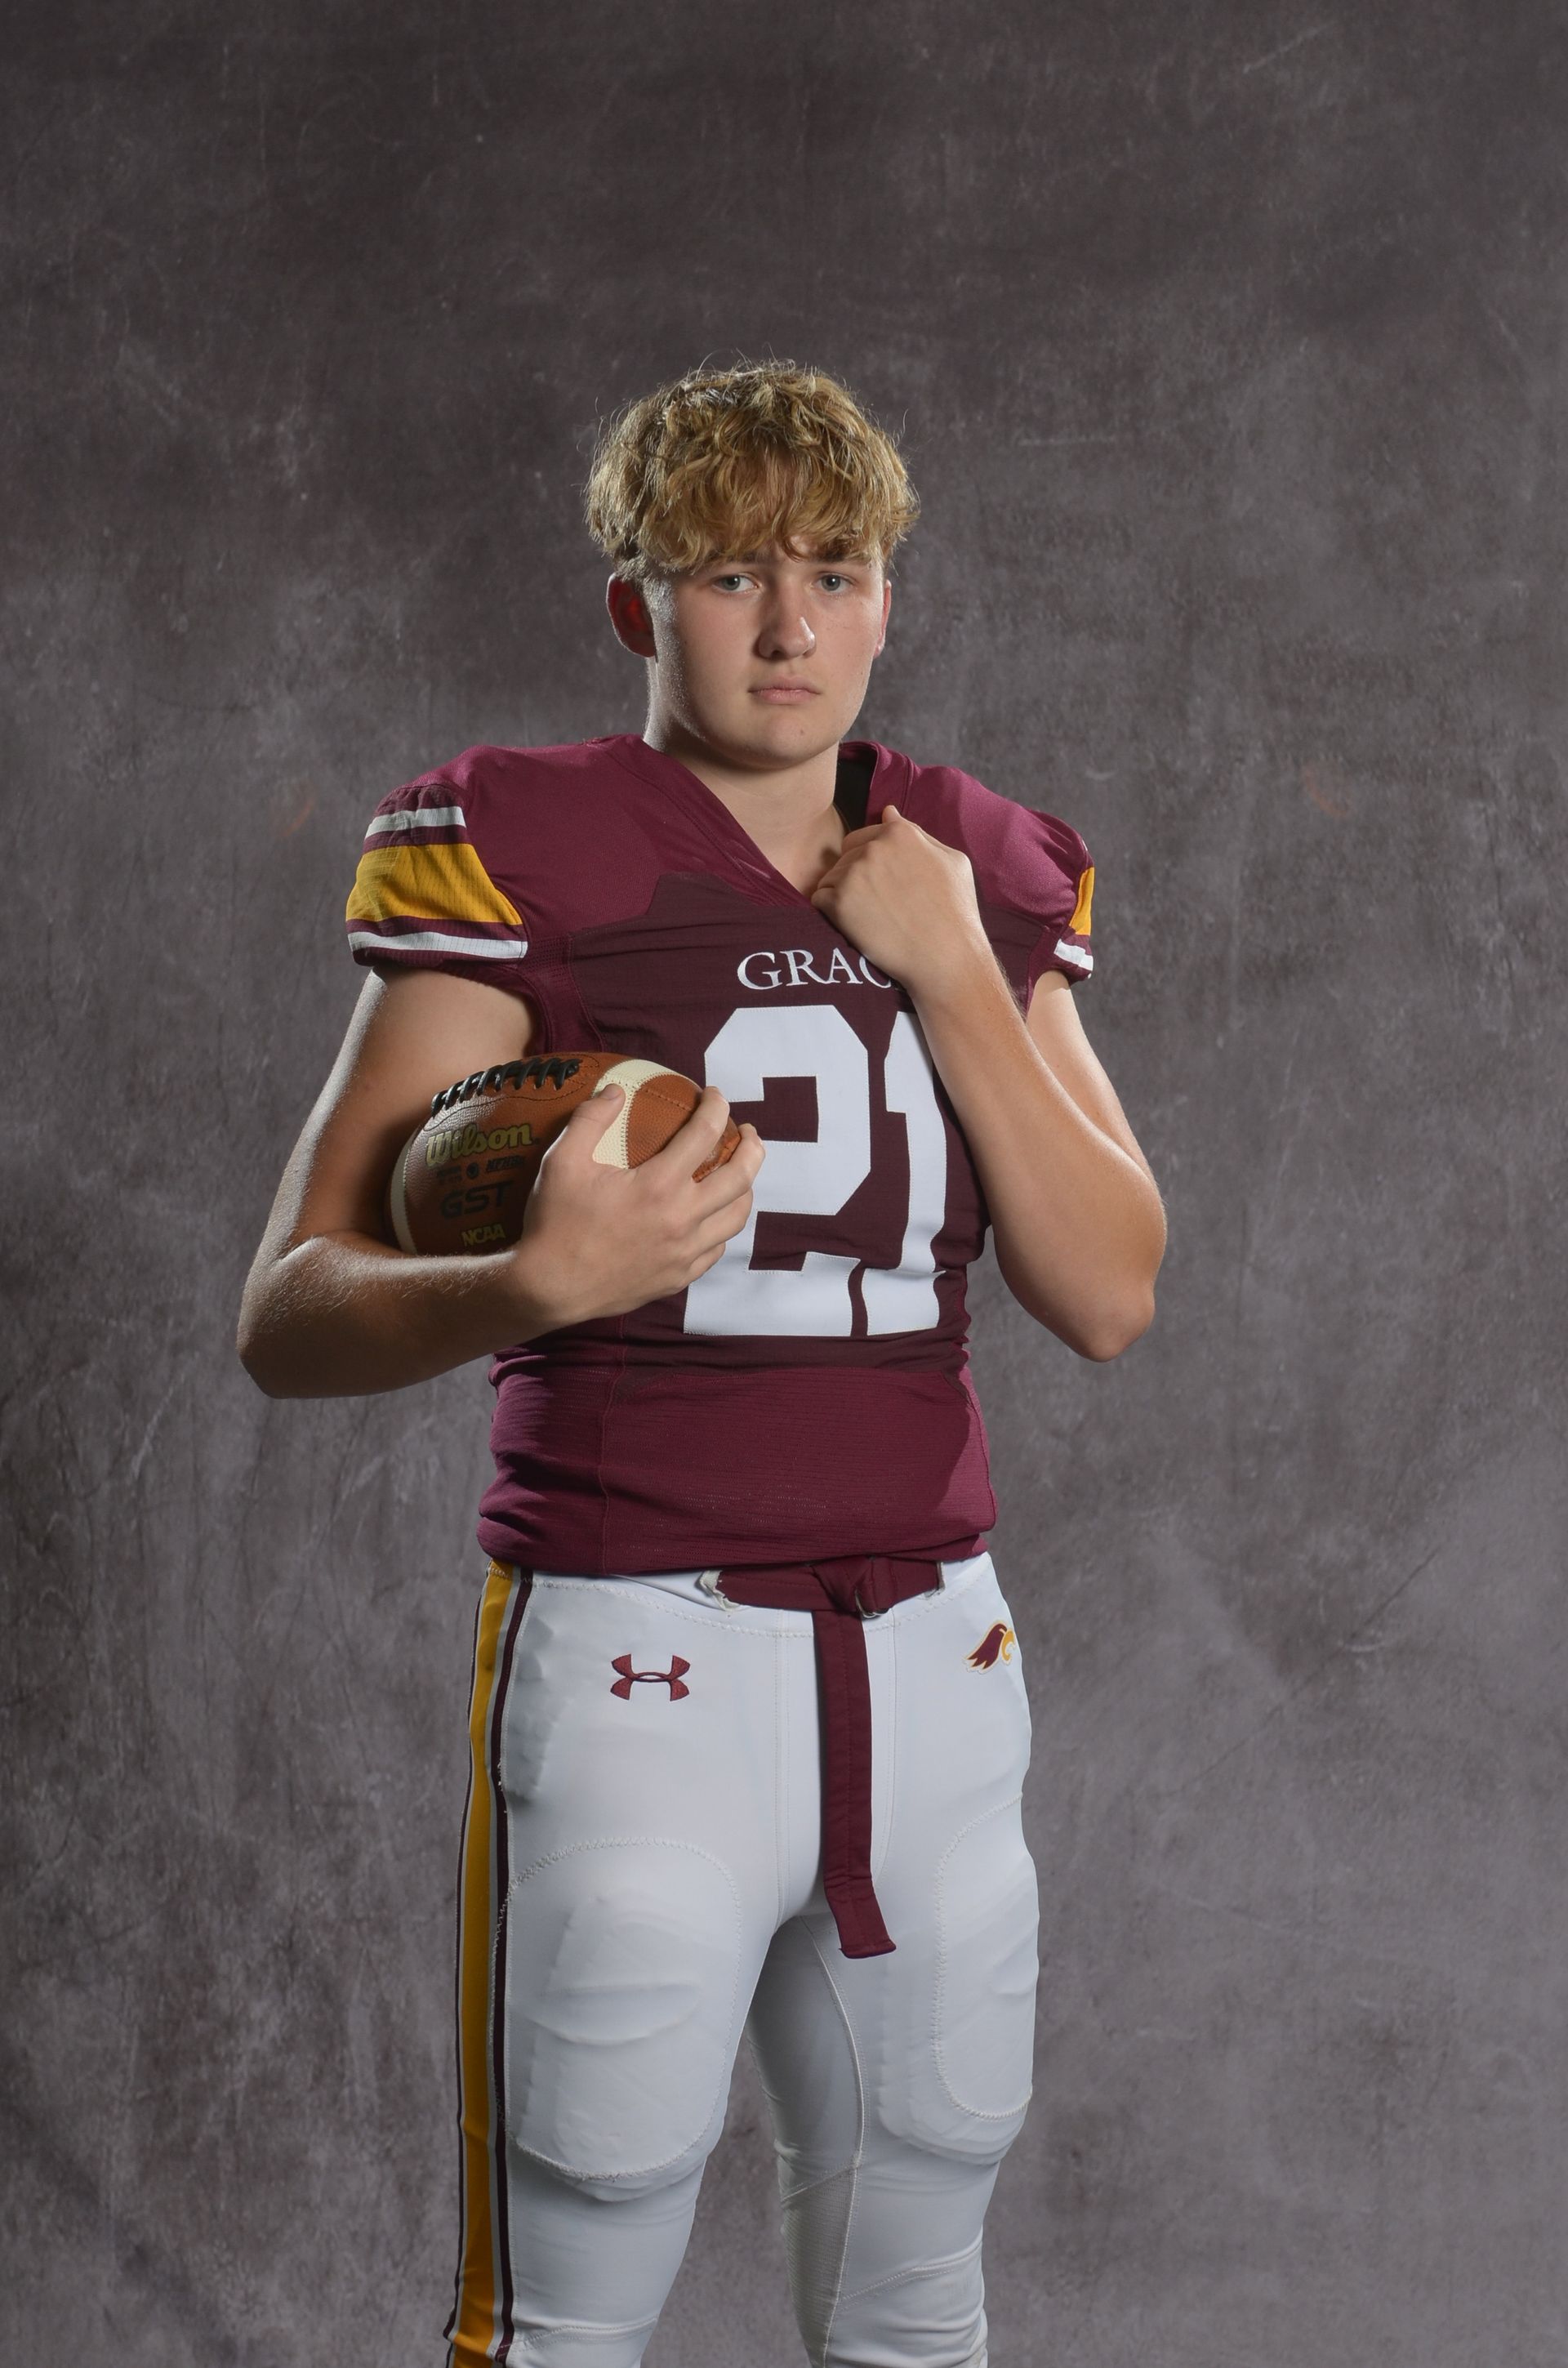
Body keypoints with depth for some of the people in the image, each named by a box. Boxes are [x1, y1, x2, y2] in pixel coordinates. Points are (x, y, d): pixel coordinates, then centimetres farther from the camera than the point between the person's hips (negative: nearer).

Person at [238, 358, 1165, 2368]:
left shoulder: (980, 883, 10)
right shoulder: (524, 857, -6)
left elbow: (1108, 1295, 1)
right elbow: (286, 1317, -11)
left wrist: (953, 976, -7)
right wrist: (534, 1283, -31)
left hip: (931, 1657, 5)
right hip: (637, 1655, -5)